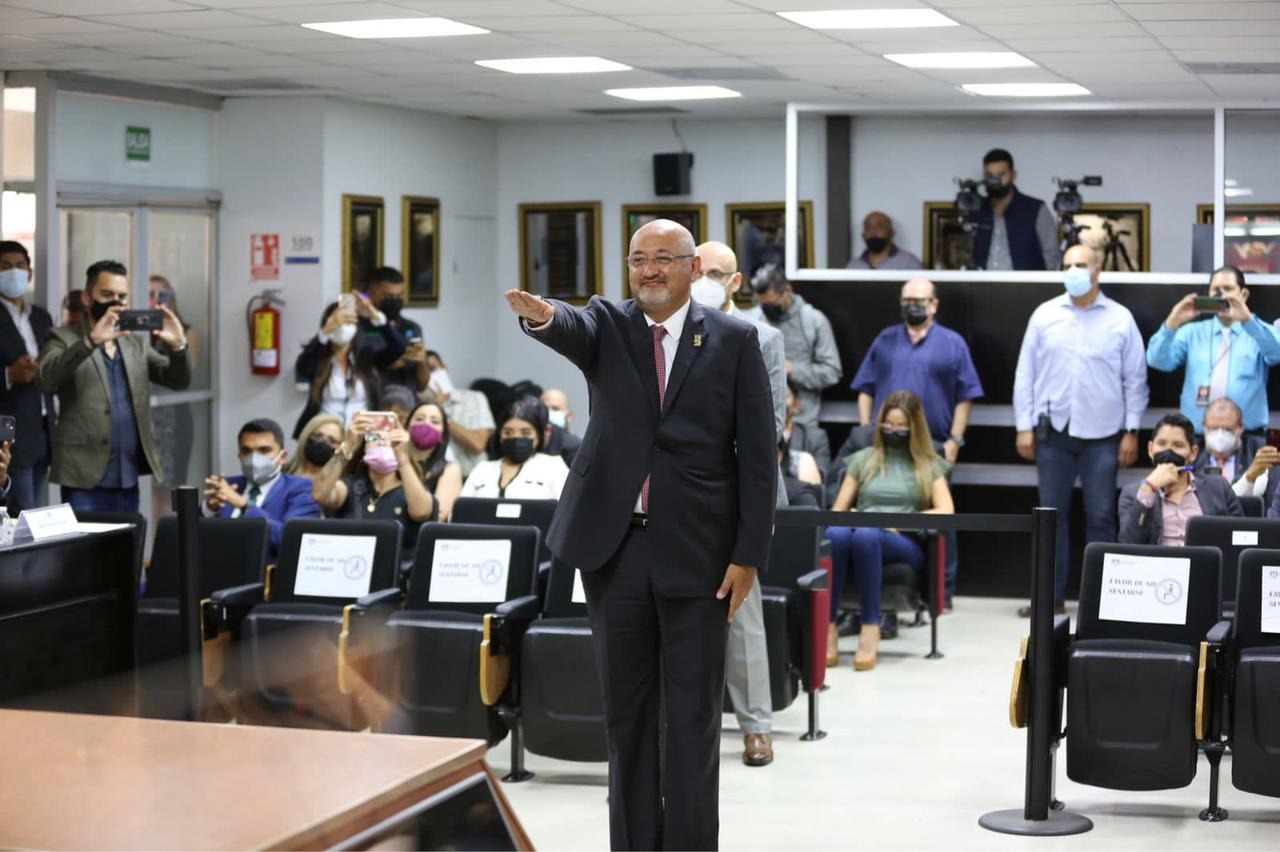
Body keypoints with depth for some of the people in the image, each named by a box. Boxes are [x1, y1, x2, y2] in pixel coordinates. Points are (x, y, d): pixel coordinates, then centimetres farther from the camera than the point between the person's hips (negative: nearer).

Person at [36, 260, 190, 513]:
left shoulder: (136, 343, 17)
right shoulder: (63, 339, 1)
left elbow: (177, 380, 9)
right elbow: (45, 379, -18)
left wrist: (178, 346, -12)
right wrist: (92, 340, -31)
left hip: (129, 480, 5)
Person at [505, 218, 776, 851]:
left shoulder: (733, 340, 1)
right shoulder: (607, 326, 6)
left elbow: (758, 454, -1)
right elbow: (571, 329, -19)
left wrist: (749, 555, -7)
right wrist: (541, 316, -44)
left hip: (698, 551, -2)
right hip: (616, 547, 2)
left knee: (692, 716, 3)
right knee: (627, 713, 10)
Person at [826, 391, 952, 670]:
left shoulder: (929, 465, 18)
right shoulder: (863, 459, 24)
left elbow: (946, 512, 4)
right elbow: (837, 510, 21)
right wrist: (850, 516, -3)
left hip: (904, 544, -2)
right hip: (861, 530, 2)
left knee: (866, 535, -40)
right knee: (835, 533, -38)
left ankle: (871, 627, -38)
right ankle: (828, 626, -38)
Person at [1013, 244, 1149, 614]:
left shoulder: (1120, 319, 2)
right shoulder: (1044, 315, 5)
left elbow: (1135, 379, 4)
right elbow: (1025, 373, 6)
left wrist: (1131, 431, 0)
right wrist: (1024, 427, 2)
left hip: (1102, 434, -1)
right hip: (1053, 431, 1)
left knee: (1101, 517, 2)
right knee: (1052, 515, 6)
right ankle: (1052, 595, 13)